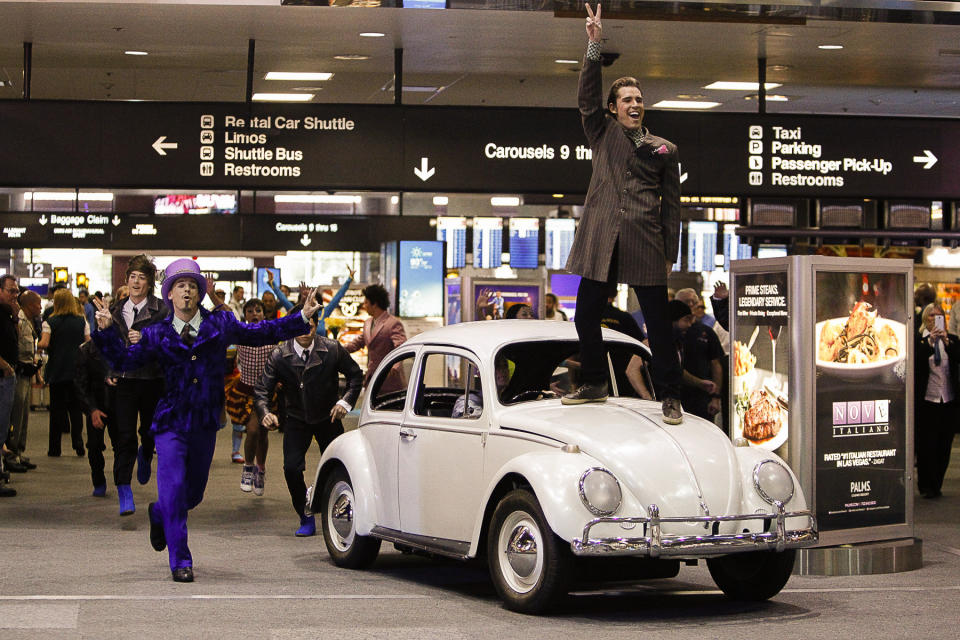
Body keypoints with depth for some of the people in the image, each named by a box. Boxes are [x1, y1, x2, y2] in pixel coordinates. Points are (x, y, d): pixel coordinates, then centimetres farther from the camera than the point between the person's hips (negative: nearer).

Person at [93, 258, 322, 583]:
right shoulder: (157, 334, 2)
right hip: (171, 424, -3)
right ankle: (180, 562, 1)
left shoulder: (220, 324, 6)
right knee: (173, 489, -10)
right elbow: (125, 360, 0)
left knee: (194, 492, 14)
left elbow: (258, 333, 13)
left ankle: (159, 515, 48)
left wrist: (301, 318, 10)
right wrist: (107, 331, -14)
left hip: (206, 424, 3)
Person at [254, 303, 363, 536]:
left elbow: (356, 375, 1)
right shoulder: (279, 356, -14)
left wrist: (346, 401, -13)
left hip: (328, 418, 0)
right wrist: (265, 413, -31)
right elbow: (262, 390, -11)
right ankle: (306, 520, 3)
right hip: (296, 419, 0)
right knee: (291, 468, -15)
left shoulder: (333, 350, -13)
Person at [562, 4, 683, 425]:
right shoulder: (602, 134, 14)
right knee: (586, 317, 7)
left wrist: (669, 254, 4)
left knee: (657, 323, -3)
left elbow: (671, 205, 11)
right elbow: (587, 98, -1)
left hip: (645, 245, -2)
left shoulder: (664, 150, 12)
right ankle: (595, 384, 24)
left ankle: (670, 396, 3)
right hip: (601, 242, 2)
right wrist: (594, 45, -11)